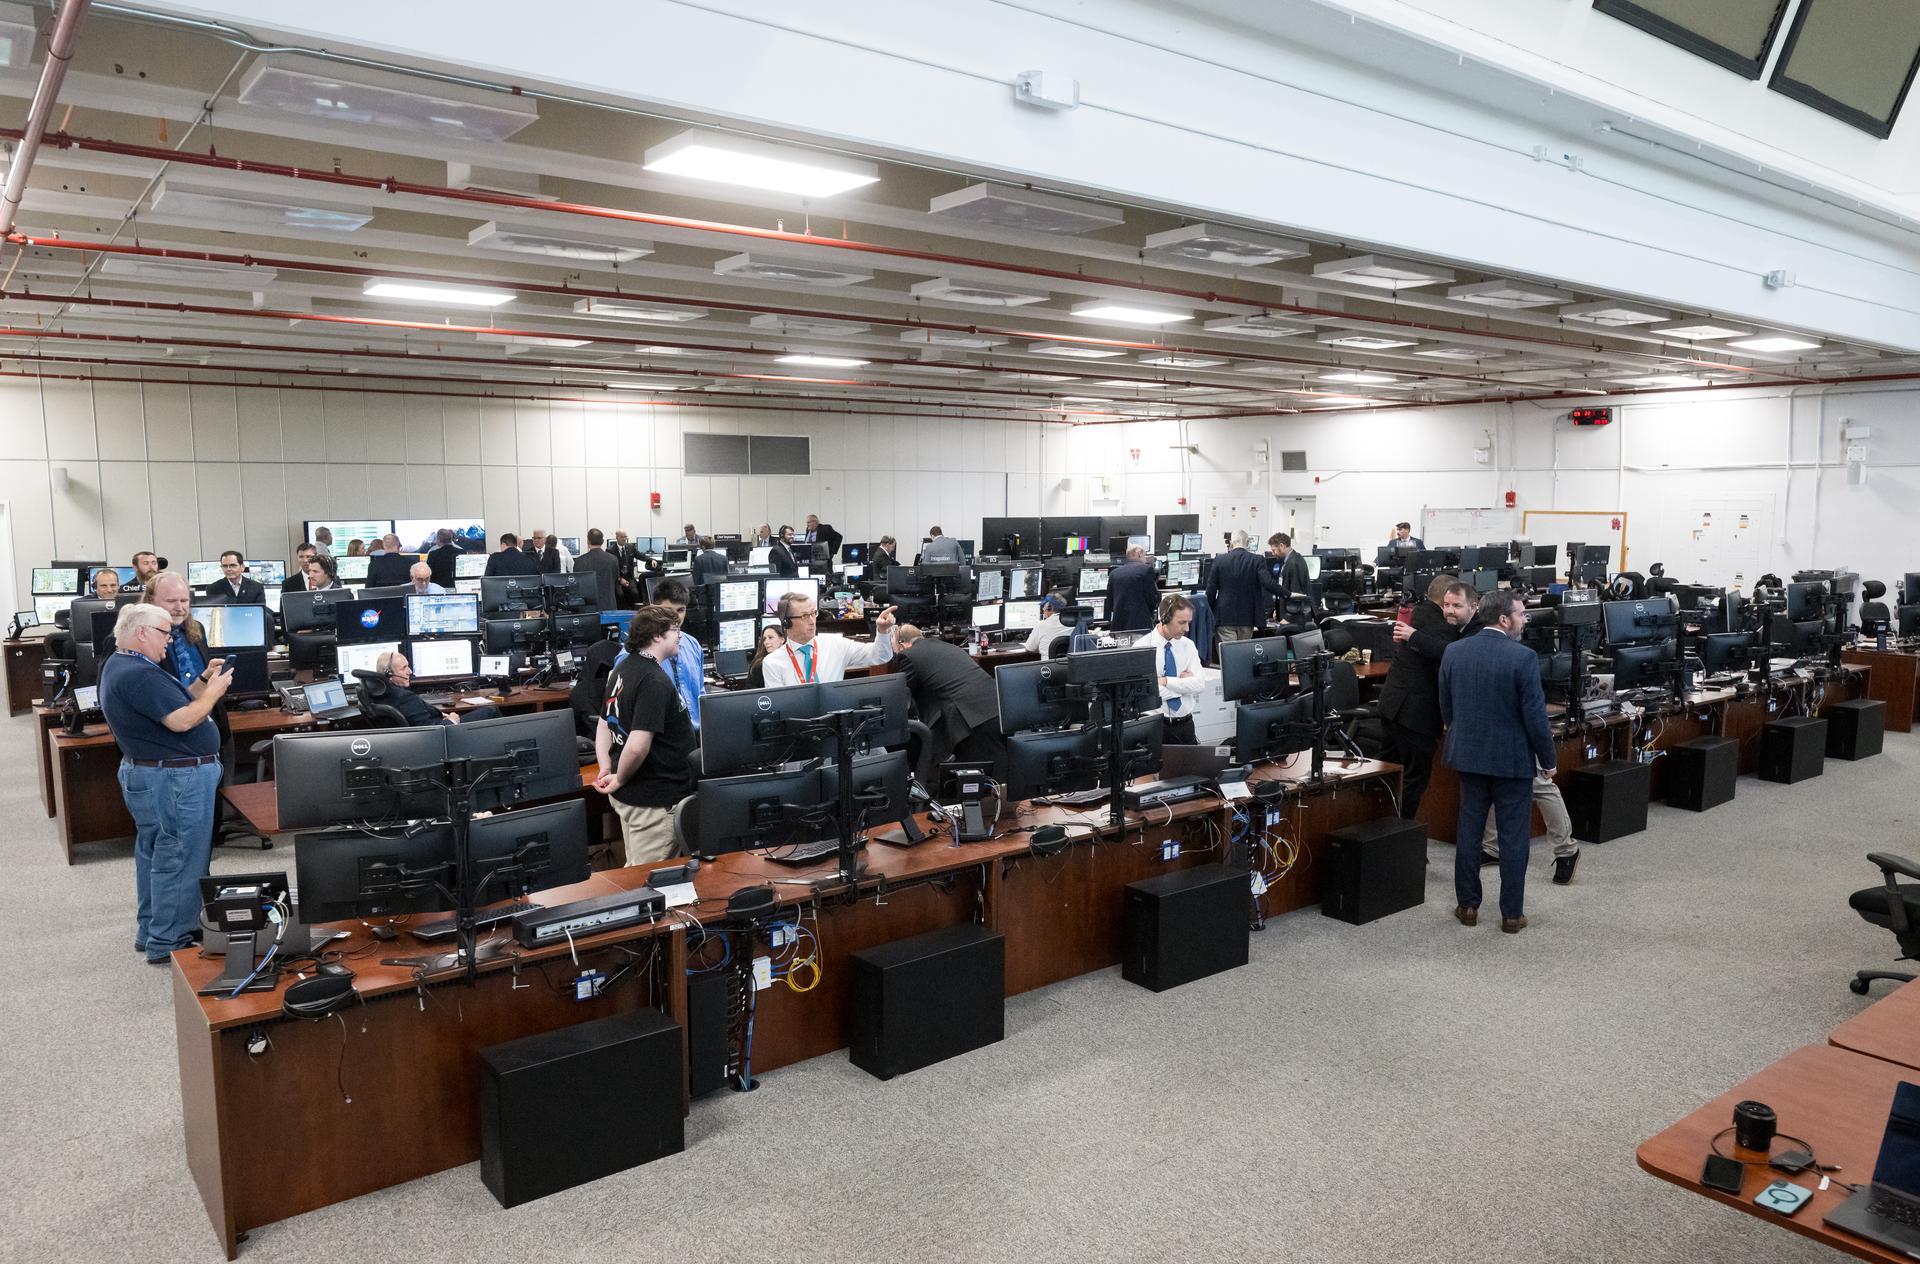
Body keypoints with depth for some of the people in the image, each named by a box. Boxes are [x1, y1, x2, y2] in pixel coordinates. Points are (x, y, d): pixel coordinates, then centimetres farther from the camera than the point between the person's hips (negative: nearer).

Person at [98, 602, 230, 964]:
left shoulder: (120, 664, 12)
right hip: (175, 782, -12)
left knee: (154, 856, 20)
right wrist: (215, 690, -13)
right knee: (180, 863, -3)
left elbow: (172, 704, 15)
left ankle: (150, 932, 32)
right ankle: (168, 943, 4)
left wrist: (203, 680, 5)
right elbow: (182, 721, -26)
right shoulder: (138, 674, -23)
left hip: (146, 774, 12)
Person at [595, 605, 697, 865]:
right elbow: (637, 747, -28)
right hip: (654, 800, -10)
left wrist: (606, 770, 8)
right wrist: (619, 781, -12)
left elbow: (604, 725, 17)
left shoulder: (623, 669, 10)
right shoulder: (655, 682, -21)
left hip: (629, 794, 10)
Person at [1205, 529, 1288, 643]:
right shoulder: (1257, 561, -5)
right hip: (1248, 617, 1)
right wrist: (1287, 594, -5)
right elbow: (1268, 583, -16)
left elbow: (1211, 588, 2)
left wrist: (1210, 612, 12)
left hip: (1225, 617, -1)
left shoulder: (1219, 560, -1)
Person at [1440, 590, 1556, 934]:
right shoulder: (1523, 657, -17)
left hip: (1468, 755, 4)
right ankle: (1512, 914, 13)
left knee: (1469, 829, 12)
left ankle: (1467, 906, 19)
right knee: (1513, 837, 6)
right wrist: (1548, 760, -2)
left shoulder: (1453, 652, -2)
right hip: (1512, 759, -4)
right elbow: (1535, 716, -14)